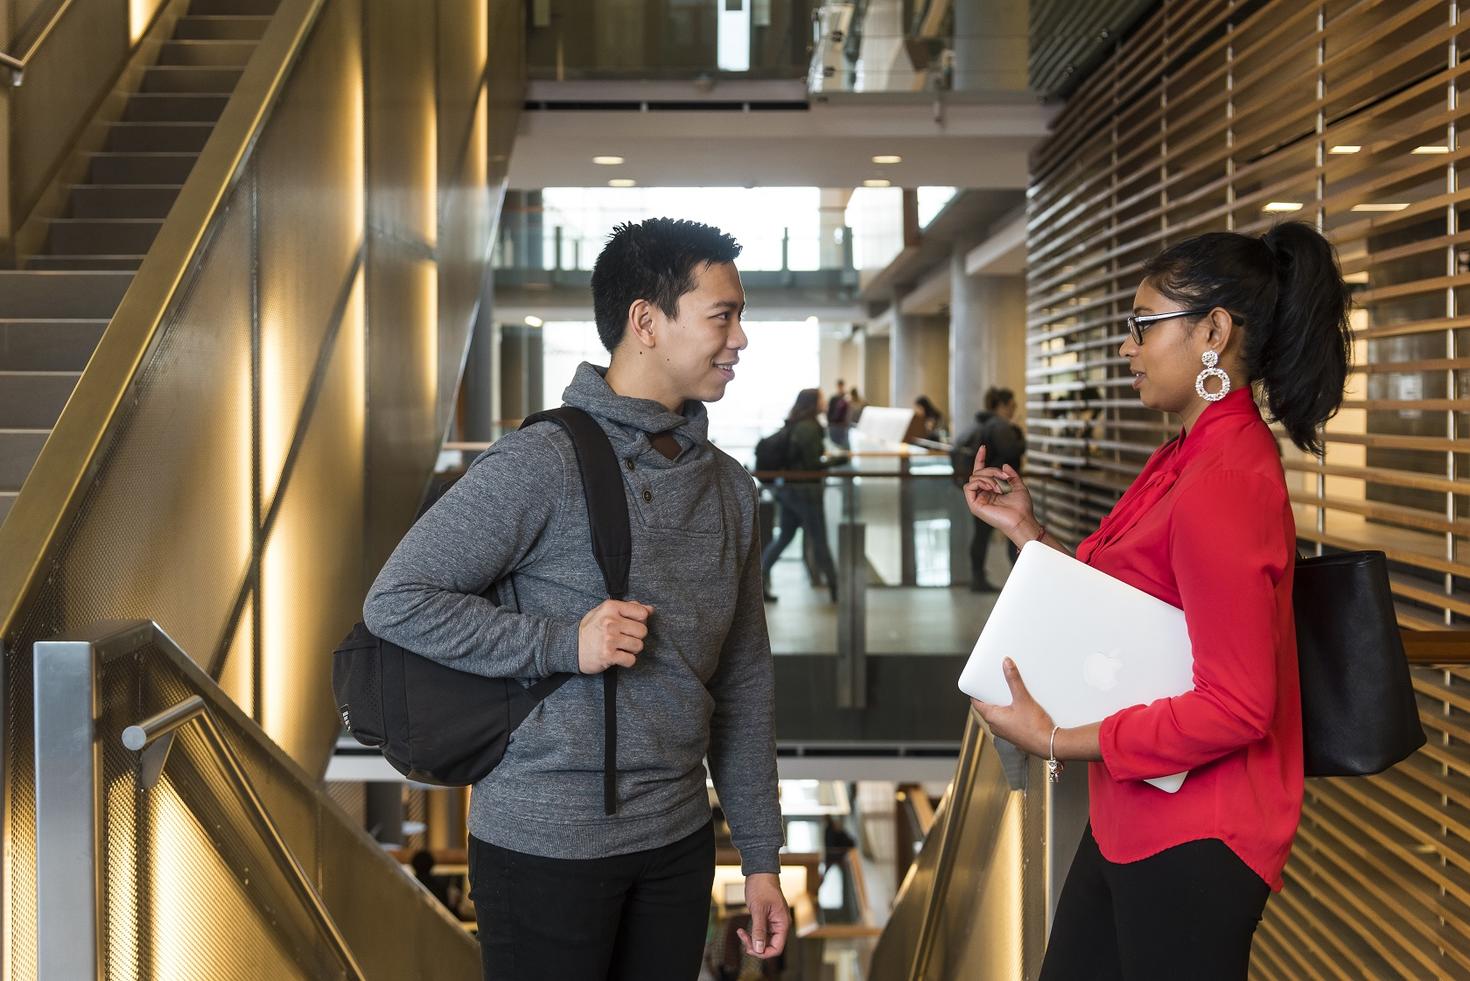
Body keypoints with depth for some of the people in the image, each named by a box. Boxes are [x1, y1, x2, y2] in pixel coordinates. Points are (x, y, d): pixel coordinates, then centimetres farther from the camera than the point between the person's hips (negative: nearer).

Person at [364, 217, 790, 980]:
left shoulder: (729, 488, 7)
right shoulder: (541, 466, -13)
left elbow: (745, 680, 11)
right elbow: (395, 602, -13)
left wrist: (761, 858, 10)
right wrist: (564, 643, -20)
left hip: (678, 842, 6)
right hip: (547, 847, -6)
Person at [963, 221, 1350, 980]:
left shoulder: (1224, 484, -23)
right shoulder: (1185, 460, 7)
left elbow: (1236, 708, -25)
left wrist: (1054, 740, -20)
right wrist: (1026, 531, 7)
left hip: (1191, 844, -9)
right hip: (1133, 821, 9)